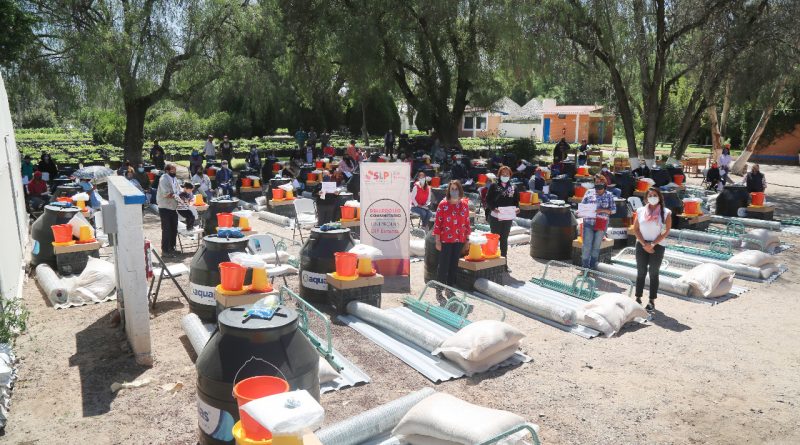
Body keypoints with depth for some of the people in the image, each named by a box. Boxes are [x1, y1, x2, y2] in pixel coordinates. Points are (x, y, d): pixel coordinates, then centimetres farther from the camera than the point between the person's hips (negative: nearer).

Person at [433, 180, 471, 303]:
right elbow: (437, 223, -8)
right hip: (445, 240, -4)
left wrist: (467, 239, 9)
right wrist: (437, 241, -10)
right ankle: (439, 292, 7)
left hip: (459, 240, 4)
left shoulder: (464, 204, 4)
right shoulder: (443, 204, -8)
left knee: (454, 266, 12)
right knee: (443, 266, -2)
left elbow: (467, 222, 10)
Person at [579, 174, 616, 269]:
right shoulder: (589, 193, 5)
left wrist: (603, 210, -14)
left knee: (596, 246, 9)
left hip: (601, 224, 0)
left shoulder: (609, 196, 5)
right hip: (589, 223, 0)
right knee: (587, 245, -4)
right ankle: (585, 267, 5)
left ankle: (593, 267, 21)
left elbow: (613, 210, 3)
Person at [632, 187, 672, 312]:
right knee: (641, 272, 7)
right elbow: (635, 229, 1)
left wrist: (652, 244, -13)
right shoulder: (640, 211, 3)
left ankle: (652, 301, 10)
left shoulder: (665, 212, -2)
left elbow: (666, 231, -6)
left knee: (653, 273, 4)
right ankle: (638, 298, 14)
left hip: (657, 246, -2)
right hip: (641, 245, 2)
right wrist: (644, 244, -9)